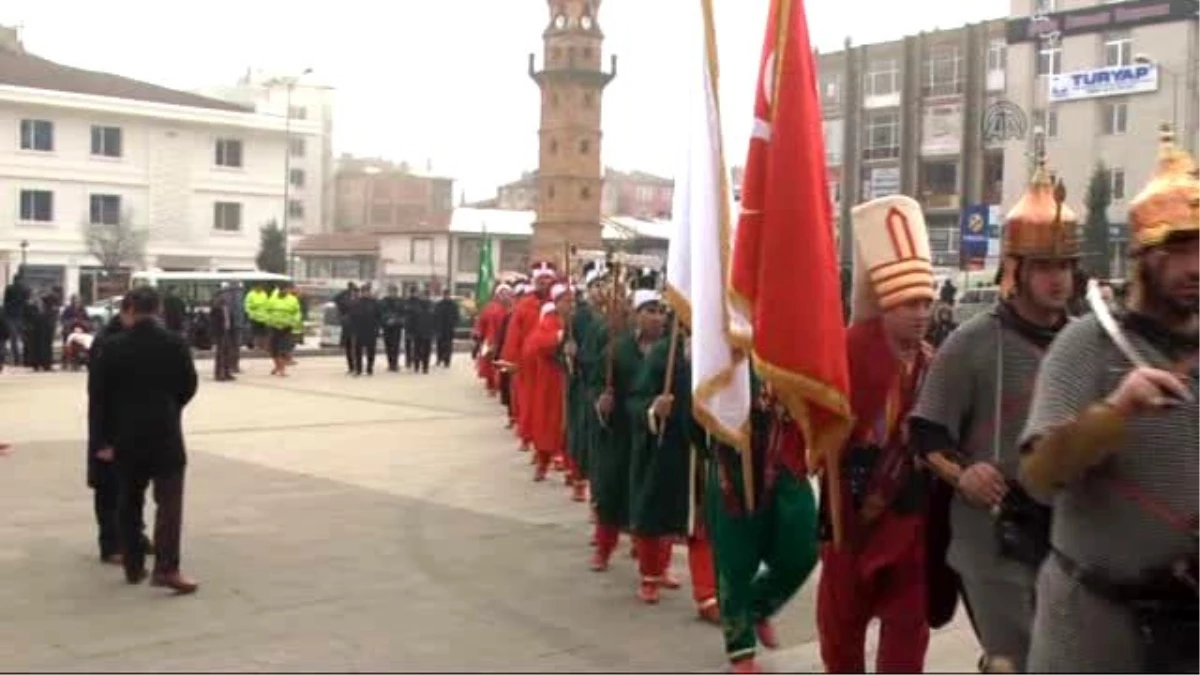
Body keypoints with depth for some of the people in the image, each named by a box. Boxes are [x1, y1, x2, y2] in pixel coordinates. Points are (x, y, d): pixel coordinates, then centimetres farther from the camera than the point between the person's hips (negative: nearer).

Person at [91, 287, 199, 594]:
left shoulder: (114, 346, -3)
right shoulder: (175, 343, -5)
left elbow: (98, 391, 1)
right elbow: (189, 386, 1)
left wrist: (106, 436, 11)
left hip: (126, 433, 2)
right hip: (164, 431, -2)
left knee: (130, 500, 14)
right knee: (169, 500, -4)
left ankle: (133, 566, 17)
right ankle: (166, 568, -16)